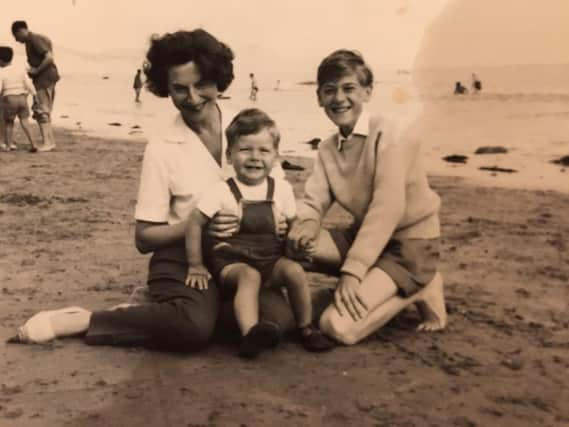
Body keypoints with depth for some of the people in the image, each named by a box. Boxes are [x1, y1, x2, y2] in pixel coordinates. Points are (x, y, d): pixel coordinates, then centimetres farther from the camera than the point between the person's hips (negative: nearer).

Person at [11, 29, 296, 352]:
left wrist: (280, 221, -12)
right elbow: (145, 238, -3)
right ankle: (82, 321, -13)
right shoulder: (163, 146, -6)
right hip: (183, 256, -4)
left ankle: (164, 309, -8)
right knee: (193, 328, -35)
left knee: (279, 319, -26)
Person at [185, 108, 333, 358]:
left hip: (270, 260, 3)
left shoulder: (281, 189, 3)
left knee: (294, 271, -24)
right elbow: (194, 223, -6)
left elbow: (293, 225, 11)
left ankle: (306, 328, -4)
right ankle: (250, 333, -49)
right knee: (249, 275, -34)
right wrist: (196, 266, -7)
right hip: (232, 261, -3)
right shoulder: (222, 192, -6)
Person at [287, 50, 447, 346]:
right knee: (288, 243, -13)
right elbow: (313, 201, 0)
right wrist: (304, 229, -25)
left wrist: (352, 270, -29)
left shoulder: (386, 136, -16)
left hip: (409, 244, -7)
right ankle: (374, 284, 1)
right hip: (365, 235, 7)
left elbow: (388, 207, -25)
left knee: (338, 326, -23)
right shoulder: (328, 148, 6)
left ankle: (419, 290, 0)